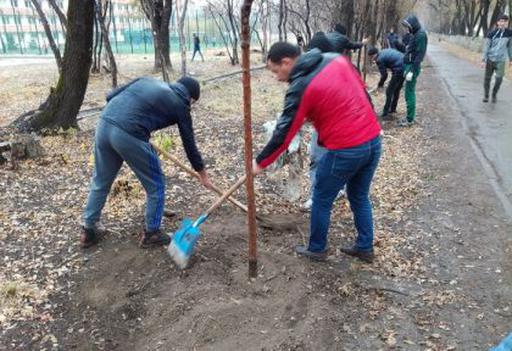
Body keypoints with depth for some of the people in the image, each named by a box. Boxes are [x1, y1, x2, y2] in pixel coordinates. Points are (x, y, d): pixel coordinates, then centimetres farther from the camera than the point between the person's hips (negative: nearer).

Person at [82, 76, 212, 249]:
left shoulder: (148, 81, 24)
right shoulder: (180, 104, 11)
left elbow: (110, 96, 19)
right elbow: (189, 143, 18)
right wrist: (202, 173, 30)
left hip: (104, 124, 7)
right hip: (130, 136, -7)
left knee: (100, 182, 24)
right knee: (155, 186, 14)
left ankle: (89, 230, 36)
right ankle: (151, 234, 26)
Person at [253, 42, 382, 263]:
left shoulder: (300, 87, -13)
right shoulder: (337, 59, 6)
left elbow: (284, 133, -9)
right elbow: (362, 90, 14)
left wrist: (260, 162, 3)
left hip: (345, 150, -7)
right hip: (373, 139, 7)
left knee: (321, 201, 14)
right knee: (360, 197, 23)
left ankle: (316, 249, 30)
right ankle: (365, 247, 34)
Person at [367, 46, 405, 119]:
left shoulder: (379, 59, -7)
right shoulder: (385, 51, 18)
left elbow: (384, 75, -5)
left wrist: (379, 85, 12)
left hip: (399, 70, -9)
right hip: (405, 66, 9)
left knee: (389, 91, 0)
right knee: (396, 89, 21)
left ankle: (385, 113, 3)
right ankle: (393, 109, 34)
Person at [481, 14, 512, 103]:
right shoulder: (491, 34, -7)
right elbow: (486, 47, -4)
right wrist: (484, 60, -8)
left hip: (501, 60, 1)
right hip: (490, 59, -1)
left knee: (499, 78, -6)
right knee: (487, 78, 2)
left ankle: (494, 95, 14)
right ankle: (486, 95, 17)